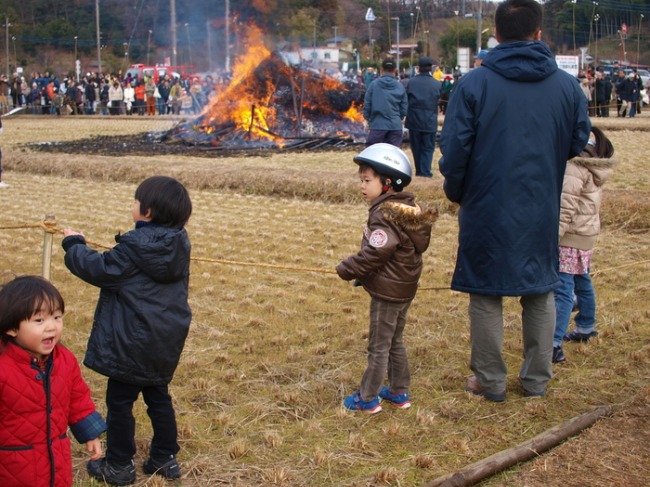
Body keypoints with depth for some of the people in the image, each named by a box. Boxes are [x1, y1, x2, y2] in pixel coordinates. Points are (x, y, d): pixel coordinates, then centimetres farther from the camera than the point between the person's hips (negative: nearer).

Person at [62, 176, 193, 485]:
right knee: (158, 396, 19)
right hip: (166, 343, 7)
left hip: (132, 343, -7)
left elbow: (99, 269, -13)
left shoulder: (134, 248, -21)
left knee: (120, 401, 7)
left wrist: (74, 244, 1)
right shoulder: (178, 244, -1)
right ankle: (165, 458, 26)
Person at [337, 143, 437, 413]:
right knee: (395, 342, 21)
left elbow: (373, 254, -26)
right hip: (405, 289, 9)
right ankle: (400, 392, 30)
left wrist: (347, 269, -11)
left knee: (378, 346, 2)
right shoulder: (408, 209, 6)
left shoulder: (384, 215, -23)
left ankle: (367, 398, 13)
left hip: (386, 292, -9)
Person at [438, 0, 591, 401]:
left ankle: (490, 382, 17)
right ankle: (537, 379, 25)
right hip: (543, 212, 3)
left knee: (486, 295, 9)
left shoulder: (474, 84, -10)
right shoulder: (568, 86, -2)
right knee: (540, 293, 16)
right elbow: (578, 145, 6)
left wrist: (456, 192, 8)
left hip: (487, 210, -2)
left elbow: (454, 149, -10)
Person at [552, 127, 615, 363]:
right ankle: (586, 328, 42)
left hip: (570, 237, -10)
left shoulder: (572, 167, -20)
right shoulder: (591, 163, 12)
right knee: (582, 282, 24)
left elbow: (566, 208, -25)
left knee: (562, 290, -14)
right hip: (586, 235, 10)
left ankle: (554, 344, -18)